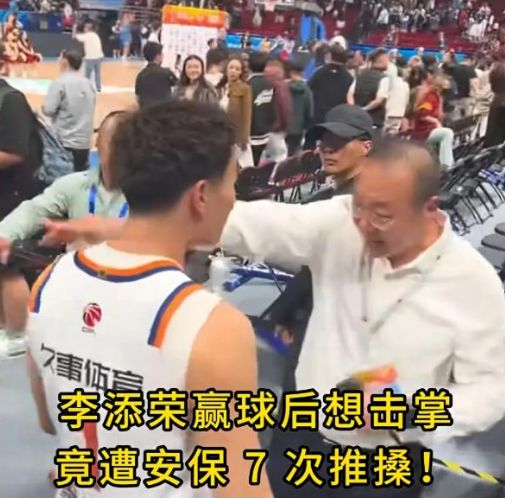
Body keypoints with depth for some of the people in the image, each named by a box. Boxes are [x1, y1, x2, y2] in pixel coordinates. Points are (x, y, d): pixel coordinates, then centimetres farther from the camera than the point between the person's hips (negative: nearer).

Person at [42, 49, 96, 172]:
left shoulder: (60, 82, -11)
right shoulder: (88, 83, 7)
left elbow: (48, 110, -16)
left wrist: (43, 108, 5)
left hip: (65, 142, -5)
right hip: (84, 142, 6)